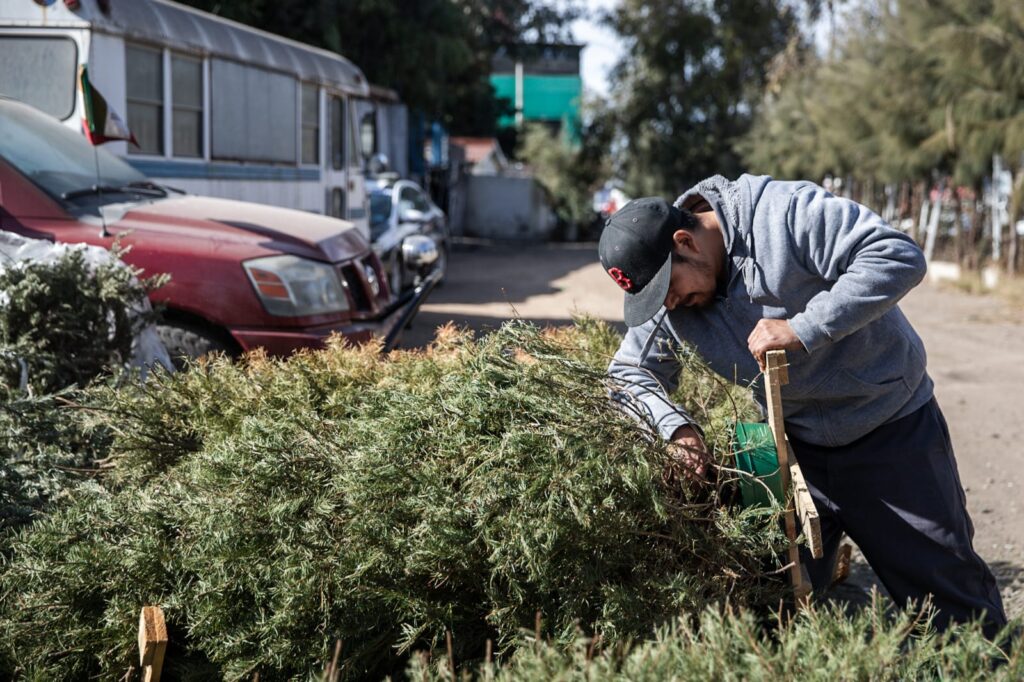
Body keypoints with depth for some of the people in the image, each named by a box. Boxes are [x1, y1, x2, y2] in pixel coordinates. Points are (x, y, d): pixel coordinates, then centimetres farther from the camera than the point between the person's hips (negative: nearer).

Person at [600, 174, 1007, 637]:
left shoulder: (785, 214, -24)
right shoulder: (668, 304, -5)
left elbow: (900, 257, -30)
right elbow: (629, 373, 2)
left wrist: (803, 329, -34)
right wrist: (675, 425, -18)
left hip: (893, 432, -5)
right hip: (796, 447, 5)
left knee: (955, 603, 4)